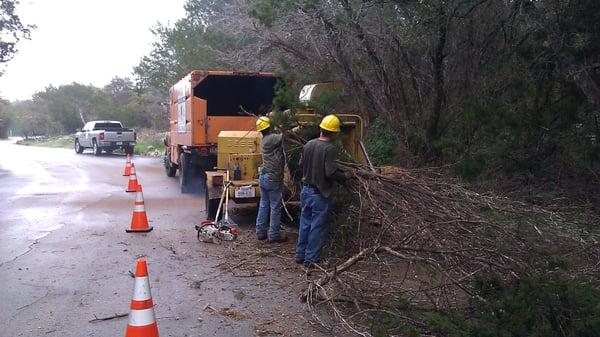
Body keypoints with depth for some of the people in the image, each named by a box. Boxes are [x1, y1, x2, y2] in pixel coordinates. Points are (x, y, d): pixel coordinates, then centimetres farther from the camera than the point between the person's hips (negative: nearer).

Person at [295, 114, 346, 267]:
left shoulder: (308, 144, 1)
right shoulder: (330, 148, -19)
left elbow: (302, 164, 10)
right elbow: (331, 173, -22)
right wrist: (344, 177, -5)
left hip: (306, 190, 7)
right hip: (320, 194, -7)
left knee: (305, 223, 17)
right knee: (318, 227, 5)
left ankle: (300, 255, 26)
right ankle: (311, 259, 11)